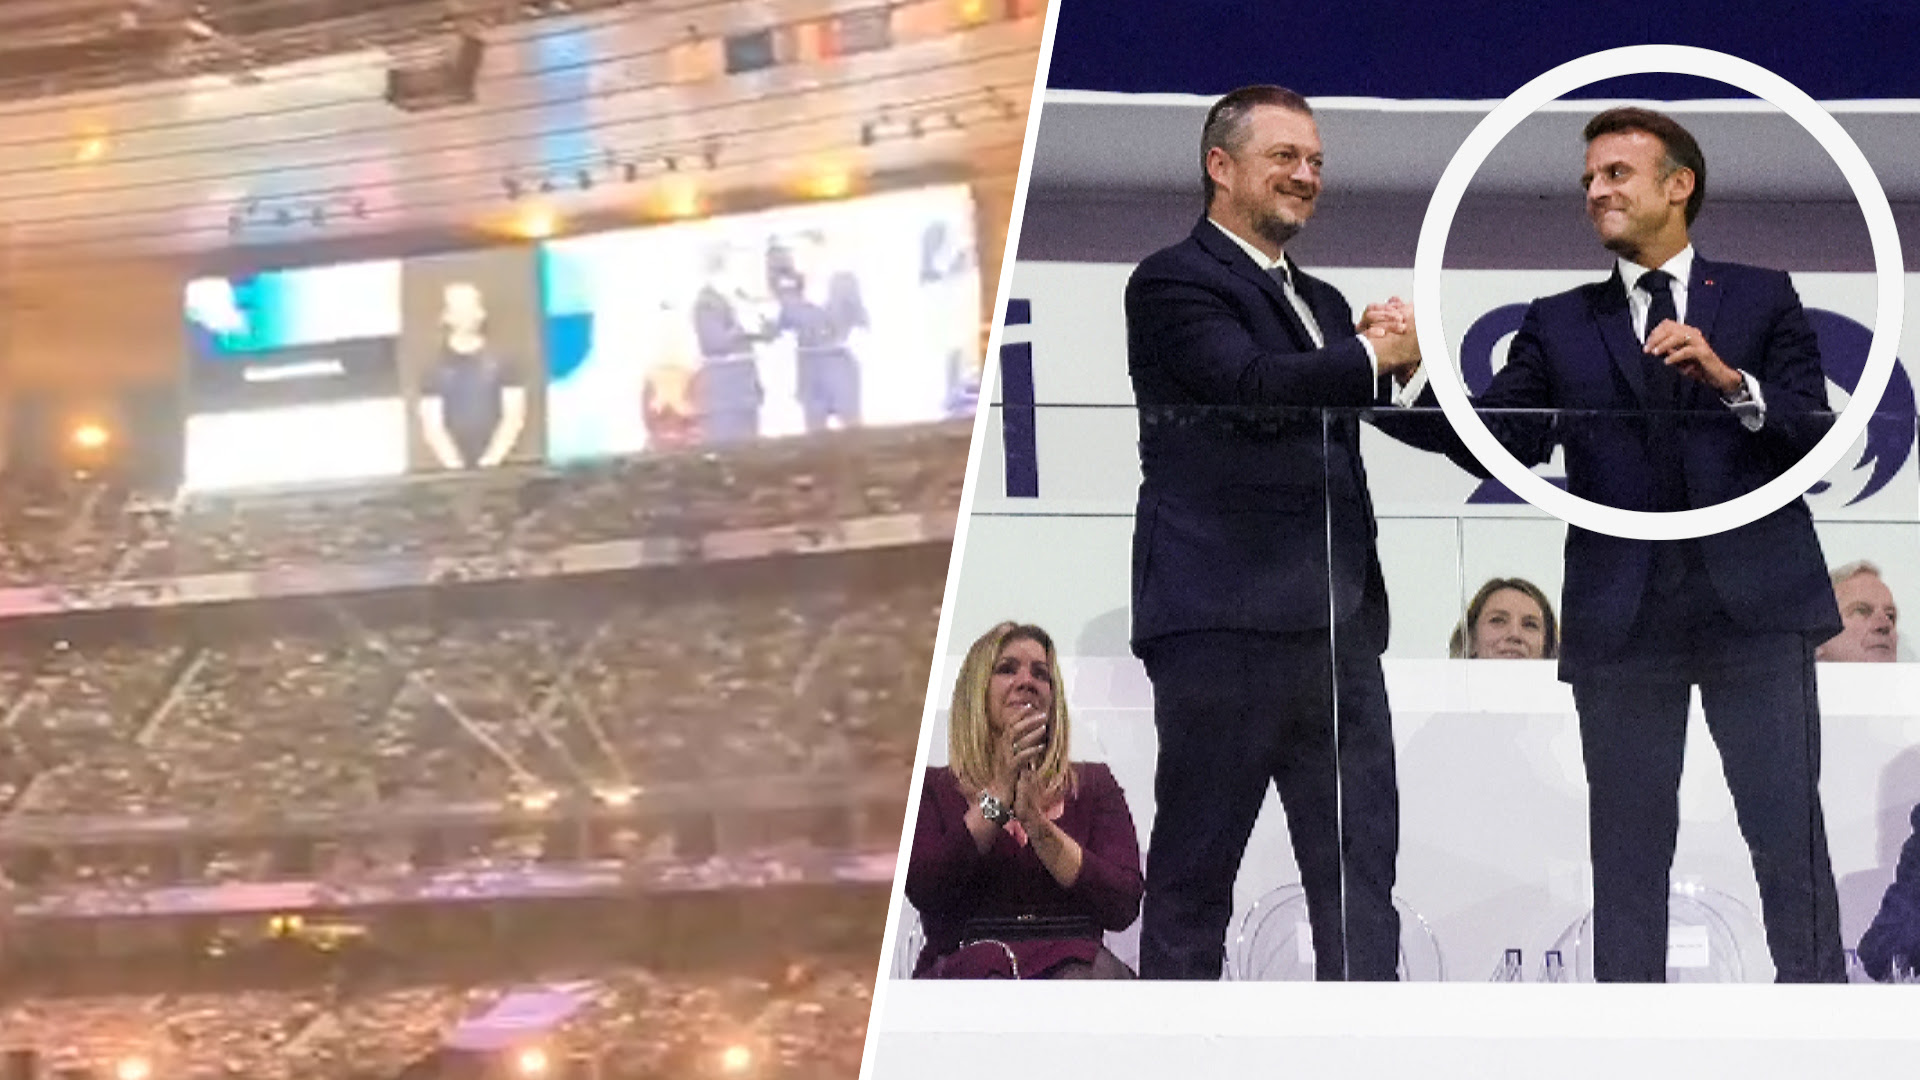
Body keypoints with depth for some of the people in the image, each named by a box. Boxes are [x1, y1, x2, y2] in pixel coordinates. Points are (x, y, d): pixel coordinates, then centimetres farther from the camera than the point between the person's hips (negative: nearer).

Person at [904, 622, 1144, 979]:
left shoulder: (1093, 785, 20)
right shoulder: (933, 788, 16)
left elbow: (1123, 908, 5)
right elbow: (925, 893, -4)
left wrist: (1038, 825, -6)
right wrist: (999, 792, -5)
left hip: (1074, 961, 1)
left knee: (1097, 971, -37)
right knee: (990, 961, -39)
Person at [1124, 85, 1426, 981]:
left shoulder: (1321, 301, 23)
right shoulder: (1173, 283, -3)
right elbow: (1252, 382, -19)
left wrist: (1413, 363, 3)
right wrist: (1379, 355, -14)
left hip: (1337, 626, 8)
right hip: (1223, 624, -8)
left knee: (1361, 867, 4)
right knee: (1194, 871, 1)